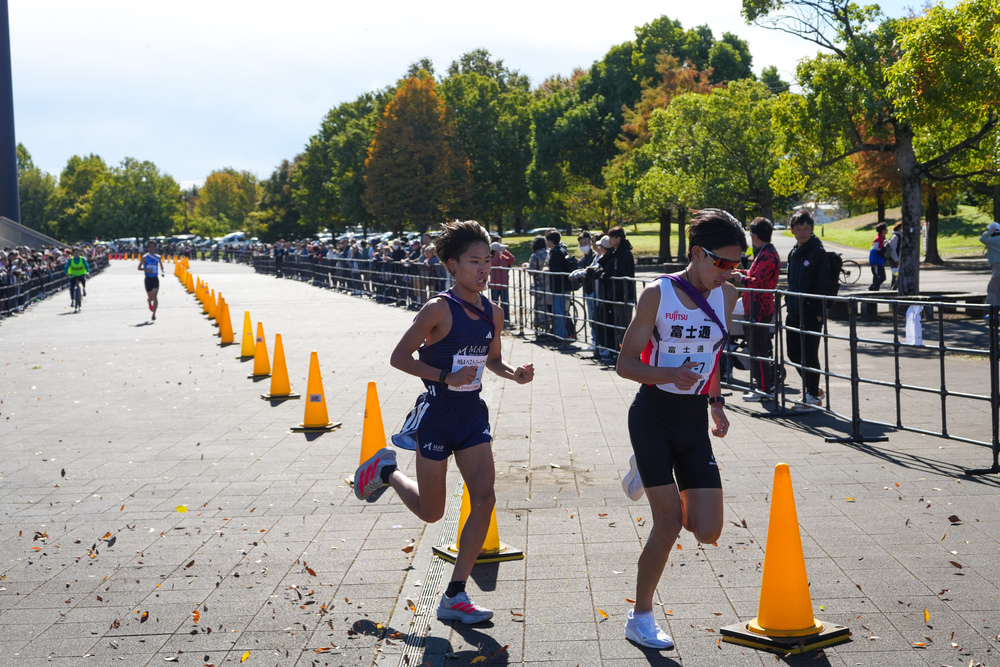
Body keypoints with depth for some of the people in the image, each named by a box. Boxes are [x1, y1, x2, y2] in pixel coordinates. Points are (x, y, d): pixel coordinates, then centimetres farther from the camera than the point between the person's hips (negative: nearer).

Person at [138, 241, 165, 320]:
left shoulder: (158, 258, 6)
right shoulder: (144, 257, -2)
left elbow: (162, 268, 14)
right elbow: (139, 268, -3)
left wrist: (163, 272, -9)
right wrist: (146, 269, -21)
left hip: (155, 279, 0)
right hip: (148, 279, 0)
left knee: (154, 296, -16)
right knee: (150, 297, 10)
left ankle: (154, 314, -18)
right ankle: (150, 302, 48)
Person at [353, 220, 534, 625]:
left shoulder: (493, 314, 3)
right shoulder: (439, 310, -16)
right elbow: (399, 357, -14)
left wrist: (515, 375, -2)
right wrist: (446, 376, -24)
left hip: (473, 415, 5)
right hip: (437, 416, -5)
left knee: (484, 500, -7)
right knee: (431, 512, 6)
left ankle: (455, 596, 2)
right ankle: (386, 471, 38)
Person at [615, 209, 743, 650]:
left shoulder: (727, 297, 4)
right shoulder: (658, 294, -11)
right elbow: (625, 364, -9)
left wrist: (716, 404, 12)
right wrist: (669, 374, -25)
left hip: (694, 420, 5)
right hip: (652, 415, -5)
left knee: (707, 532, -1)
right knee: (669, 523, -8)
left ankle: (649, 471, 28)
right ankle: (640, 618, 12)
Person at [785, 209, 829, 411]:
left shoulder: (818, 252, -10)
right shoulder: (793, 253, 14)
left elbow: (823, 283, -13)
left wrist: (819, 311, -17)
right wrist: (788, 305, 16)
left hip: (811, 312, -8)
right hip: (794, 312, 8)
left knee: (809, 354, -3)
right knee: (793, 353, 12)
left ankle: (813, 395, 9)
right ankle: (813, 389, 27)